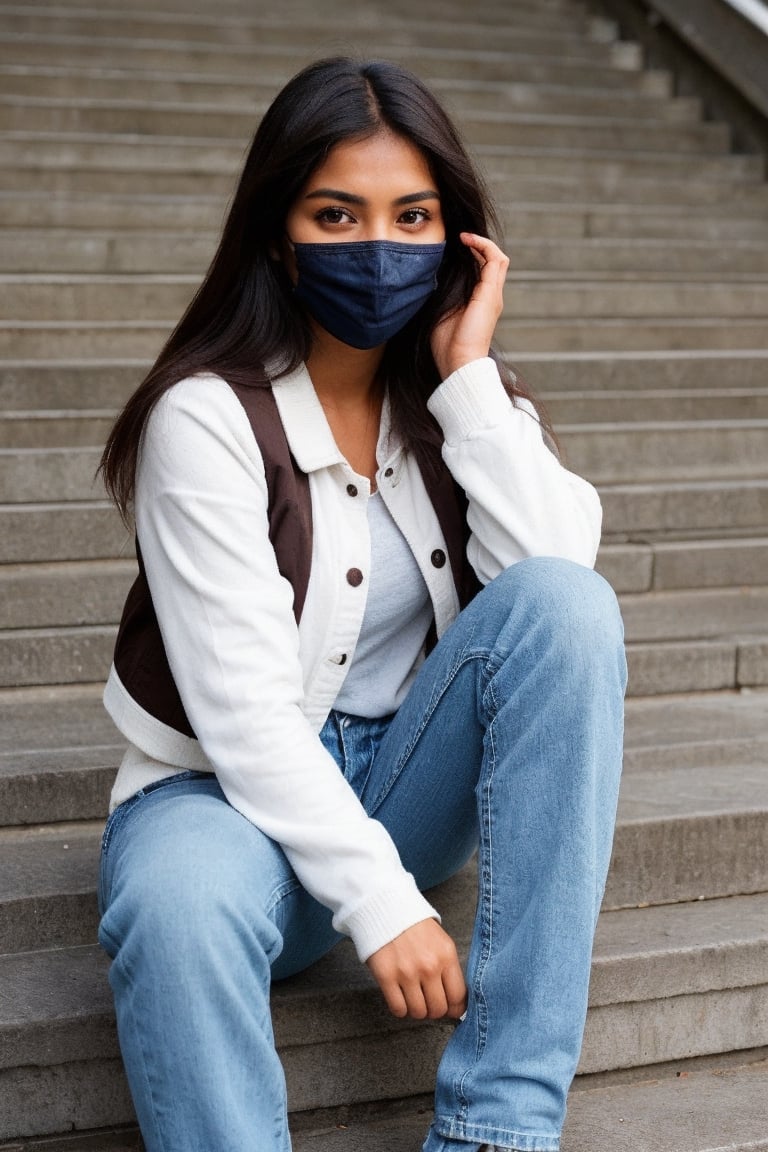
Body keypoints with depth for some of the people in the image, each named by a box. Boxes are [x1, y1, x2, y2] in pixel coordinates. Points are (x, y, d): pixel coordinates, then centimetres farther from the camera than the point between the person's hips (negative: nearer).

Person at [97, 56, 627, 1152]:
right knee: (180, 907, -41)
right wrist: (381, 901, -25)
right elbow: (243, 709, -20)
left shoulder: (460, 397, 3)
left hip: (411, 777, 5)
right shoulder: (210, 418, -14)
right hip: (237, 789, -5)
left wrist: (468, 375, -16)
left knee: (568, 603, -24)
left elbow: (554, 590, -15)